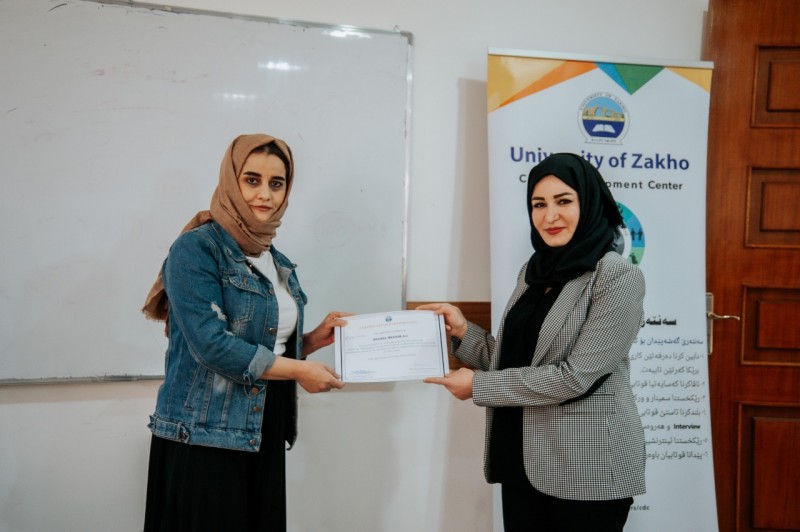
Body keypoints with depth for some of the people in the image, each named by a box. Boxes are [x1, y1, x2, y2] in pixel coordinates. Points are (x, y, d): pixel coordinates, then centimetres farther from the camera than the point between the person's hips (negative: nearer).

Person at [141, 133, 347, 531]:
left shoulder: (275, 261, 13)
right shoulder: (196, 249, -11)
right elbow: (212, 344, -21)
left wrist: (314, 339, 1)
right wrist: (299, 371, -15)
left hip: (264, 437, 7)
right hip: (203, 438, -7)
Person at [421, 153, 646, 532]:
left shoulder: (617, 276, -12)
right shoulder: (533, 271, 9)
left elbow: (575, 377, -18)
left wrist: (479, 384, -14)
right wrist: (463, 332, -1)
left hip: (587, 466, -6)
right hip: (522, 459, 6)